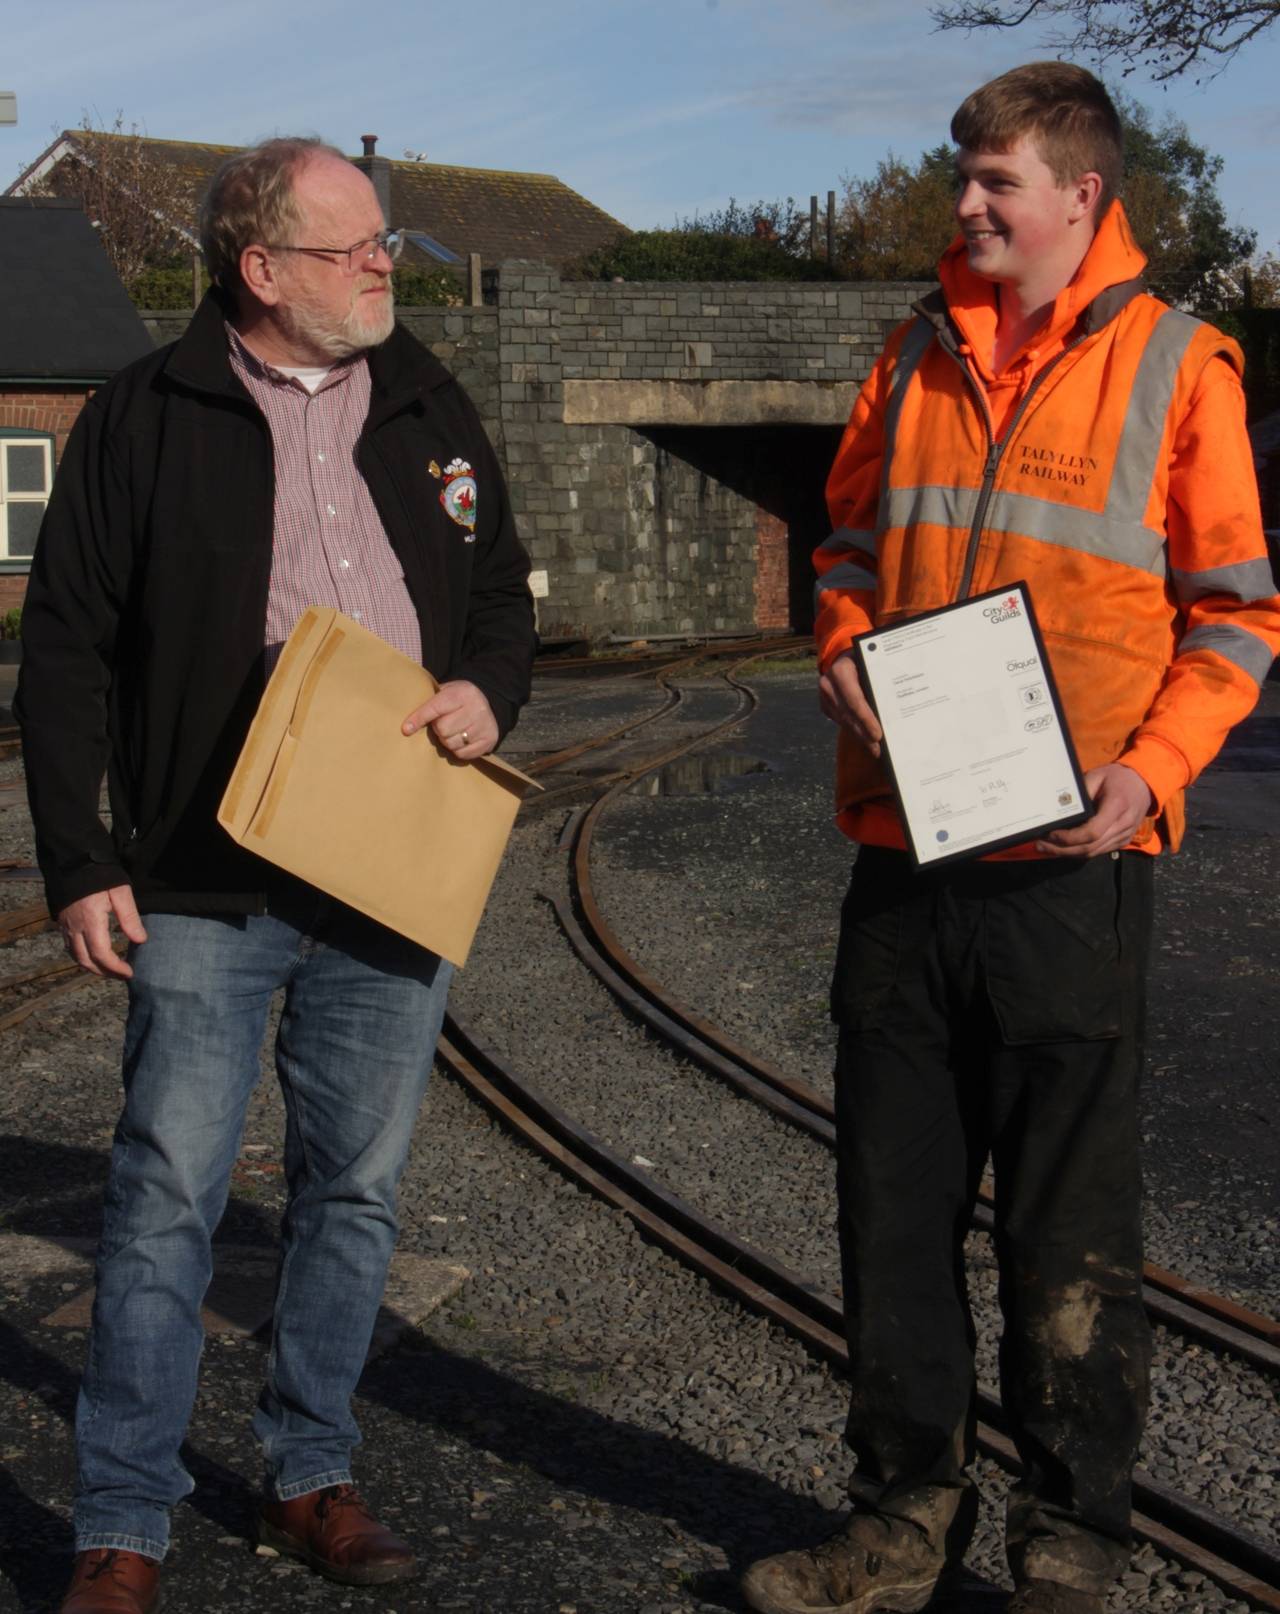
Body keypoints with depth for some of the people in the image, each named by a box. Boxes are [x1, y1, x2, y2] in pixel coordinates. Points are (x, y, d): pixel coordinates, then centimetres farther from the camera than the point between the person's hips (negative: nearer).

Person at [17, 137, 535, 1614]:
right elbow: (66, 651, -1)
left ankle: (310, 1478, 27)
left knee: (355, 1188, 12)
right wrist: (77, 866, -7)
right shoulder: (147, 417, -1)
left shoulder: (431, 409, 11)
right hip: (204, 883, -4)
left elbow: (502, 593, 20)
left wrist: (487, 690, -3)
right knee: (168, 1195, -3)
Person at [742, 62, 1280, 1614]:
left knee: (1069, 1239, 4)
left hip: (1071, 863, -4)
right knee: (892, 1205, 10)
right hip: (901, 847, 5)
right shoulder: (918, 356, 12)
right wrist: (842, 651, 1)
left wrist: (1149, 770, -14)